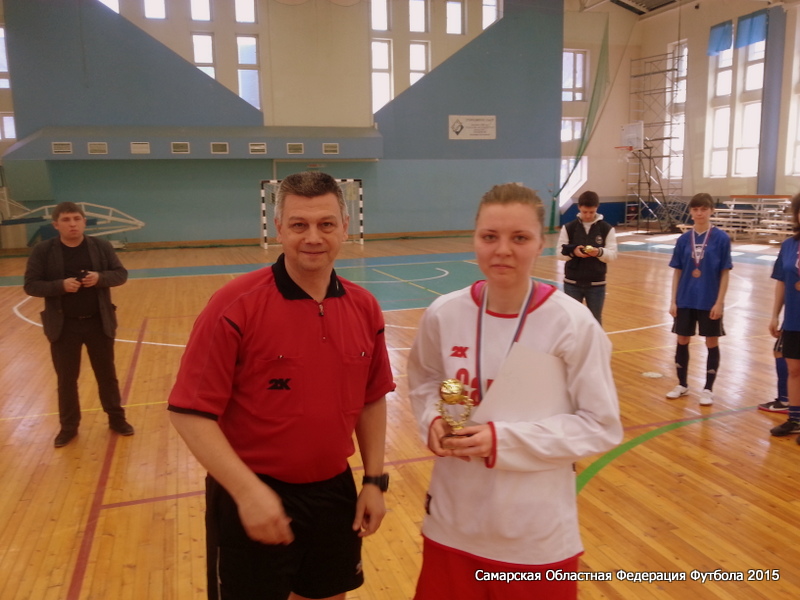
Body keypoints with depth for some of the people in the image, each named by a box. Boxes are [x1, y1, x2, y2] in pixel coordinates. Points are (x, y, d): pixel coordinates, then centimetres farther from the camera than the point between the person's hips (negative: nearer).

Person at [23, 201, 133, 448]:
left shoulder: (101, 246, -3)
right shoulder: (43, 251, -7)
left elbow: (121, 274, 0)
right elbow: (30, 285, -8)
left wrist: (100, 278, -20)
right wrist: (61, 285, -24)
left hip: (98, 323, 1)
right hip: (64, 326, -1)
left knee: (107, 374, 13)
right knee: (66, 379, 11)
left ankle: (117, 419, 29)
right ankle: (68, 427, 28)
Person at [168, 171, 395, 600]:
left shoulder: (364, 307, -3)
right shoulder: (235, 305, -17)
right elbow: (190, 412, -17)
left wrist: (374, 479, 5)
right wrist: (247, 490, -22)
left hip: (334, 492, 5)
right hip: (253, 499, -4)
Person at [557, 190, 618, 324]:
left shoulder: (607, 229, -1)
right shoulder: (568, 227, -1)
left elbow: (613, 254, -4)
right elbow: (560, 253, -3)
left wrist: (600, 252, -25)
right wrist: (572, 251, -24)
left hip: (596, 284, 0)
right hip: (572, 283, 0)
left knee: (596, 320, 12)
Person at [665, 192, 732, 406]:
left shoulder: (721, 238, -8)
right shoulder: (684, 239, 1)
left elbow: (725, 273, -6)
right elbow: (677, 271, 4)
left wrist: (719, 302, -10)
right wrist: (673, 301, 1)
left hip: (710, 302, -3)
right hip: (685, 300, 3)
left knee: (712, 344, 8)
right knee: (682, 342, 11)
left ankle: (708, 389, 21)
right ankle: (682, 384, 28)